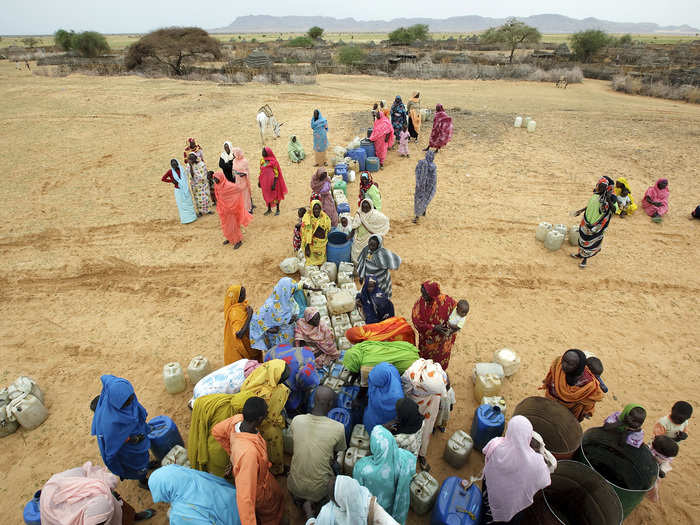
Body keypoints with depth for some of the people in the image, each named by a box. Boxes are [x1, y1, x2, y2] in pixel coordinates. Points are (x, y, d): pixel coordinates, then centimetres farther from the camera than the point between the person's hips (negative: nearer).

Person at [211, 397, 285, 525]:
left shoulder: (237, 419, -28)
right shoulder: (249, 452, -49)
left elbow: (216, 431, -5)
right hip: (258, 489, -6)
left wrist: (233, 454, 3)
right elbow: (245, 498, -45)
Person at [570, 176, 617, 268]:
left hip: (597, 225, -6)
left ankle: (585, 258, 28)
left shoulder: (611, 197, -22)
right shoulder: (596, 193, -2)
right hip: (587, 221, 6)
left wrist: (609, 201, -44)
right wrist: (581, 210, 20)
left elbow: (614, 210, -32)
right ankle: (580, 253, 44)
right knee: (583, 237, 22)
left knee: (591, 241, 9)